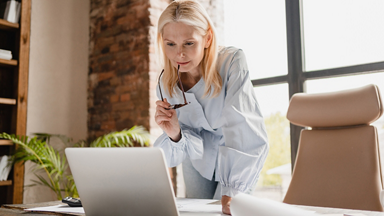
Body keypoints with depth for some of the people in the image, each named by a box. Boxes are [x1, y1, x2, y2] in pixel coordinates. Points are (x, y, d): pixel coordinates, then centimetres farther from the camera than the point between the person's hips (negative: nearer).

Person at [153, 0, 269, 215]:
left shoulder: (232, 62, -30)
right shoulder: (166, 84, -17)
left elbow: (241, 127, -37)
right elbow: (193, 146, -15)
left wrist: (233, 190, -44)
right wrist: (176, 135, -38)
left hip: (241, 161, -3)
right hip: (200, 162, 3)